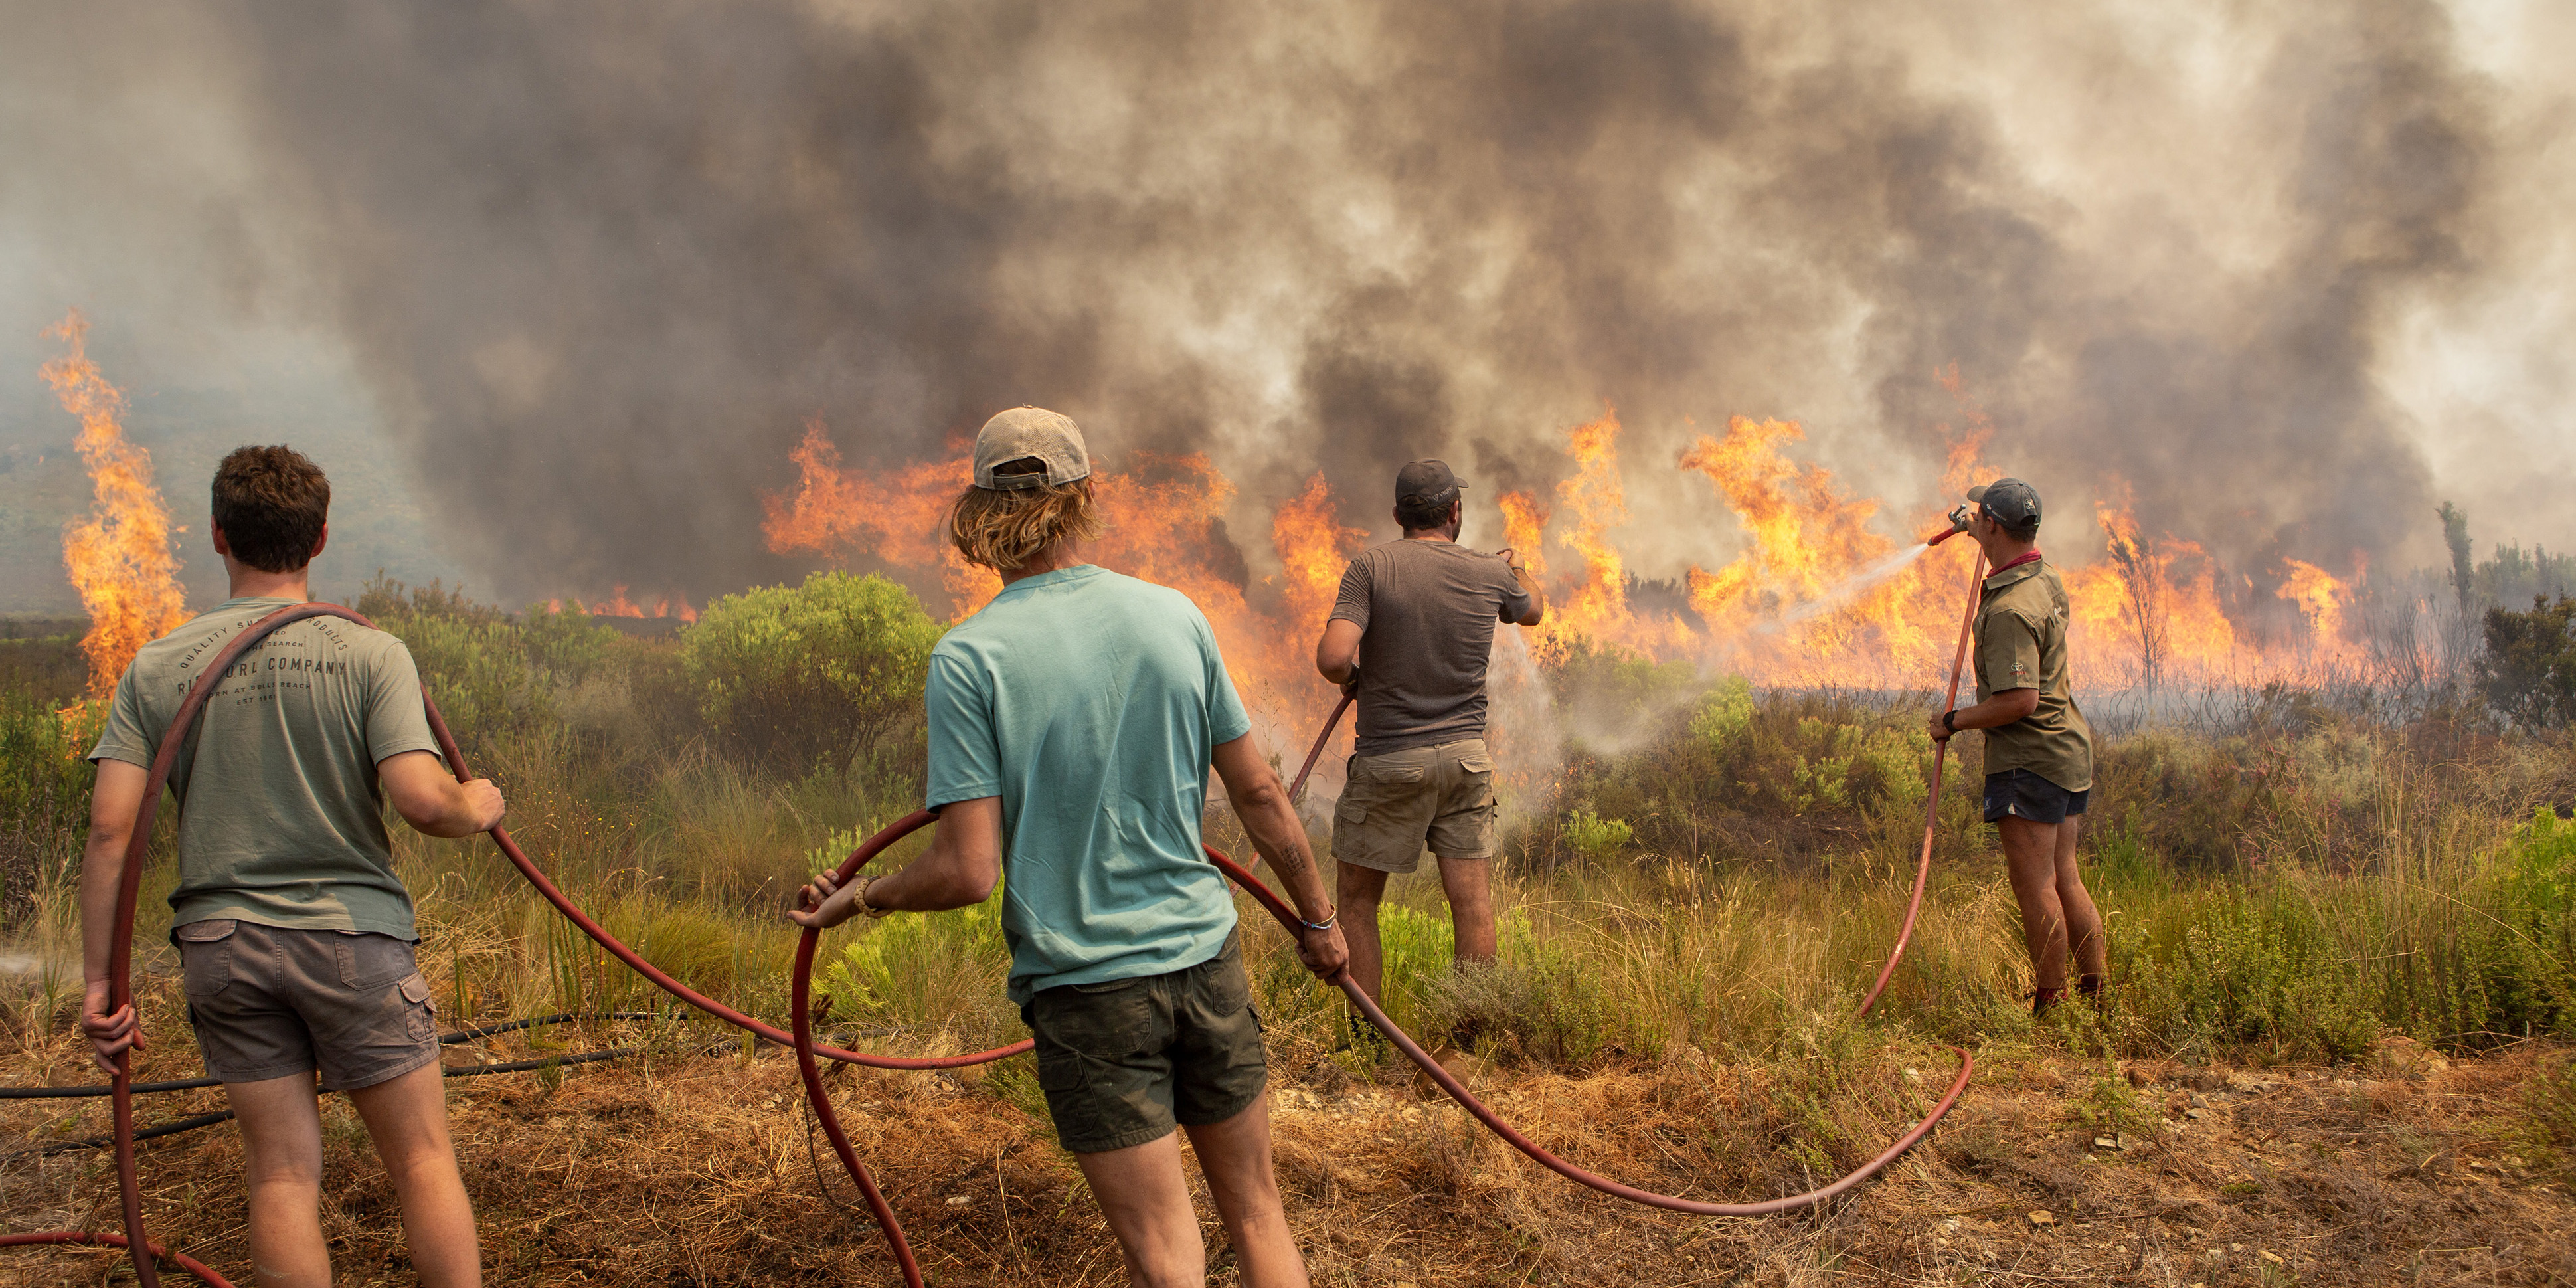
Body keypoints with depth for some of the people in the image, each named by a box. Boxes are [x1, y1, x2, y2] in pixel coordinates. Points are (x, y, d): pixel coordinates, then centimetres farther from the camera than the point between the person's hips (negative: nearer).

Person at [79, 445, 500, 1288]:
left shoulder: (156, 669, 2)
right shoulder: (367, 655, -6)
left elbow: (111, 831, -4)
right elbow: (424, 802, -16)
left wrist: (101, 984, 0)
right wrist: (477, 807, 7)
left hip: (219, 943, 2)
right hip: (351, 934, -2)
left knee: (282, 1176, 7)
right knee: (423, 1161, 7)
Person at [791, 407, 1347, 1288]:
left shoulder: (968, 660, -11)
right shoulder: (1175, 617, -1)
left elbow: (968, 873, -14)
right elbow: (1260, 796, 5)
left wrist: (861, 898, 5)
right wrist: (1318, 919, 19)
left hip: (1087, 987, -3)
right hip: (1206, 958, 3)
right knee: (1258, 1216, 17)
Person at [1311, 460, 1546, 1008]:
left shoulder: (1372, 566, -9)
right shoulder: (1490, 574, 2)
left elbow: (1333, 658, -20)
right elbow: (1534, 609, 26)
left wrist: (1354, 677, 3)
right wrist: (1515, 567, 48)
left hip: (1389, 760, -3)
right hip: (1466, 755, 3)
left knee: (1358, 901, 9)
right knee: (1472, 902, 6)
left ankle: (1365, 1033, 7)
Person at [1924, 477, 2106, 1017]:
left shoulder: (2010, 609, -22)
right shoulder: (2048, 579, 8)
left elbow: (2021, 700, -28)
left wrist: (1954, 720, -15)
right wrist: (1978, 535, 45)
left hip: (2028, 756, -10)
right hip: (2067, 747, 10)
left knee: (2036, 885, -5)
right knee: (2065, 879, 14)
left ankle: (2052, 1007, -2)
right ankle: (2098, 993, 19)